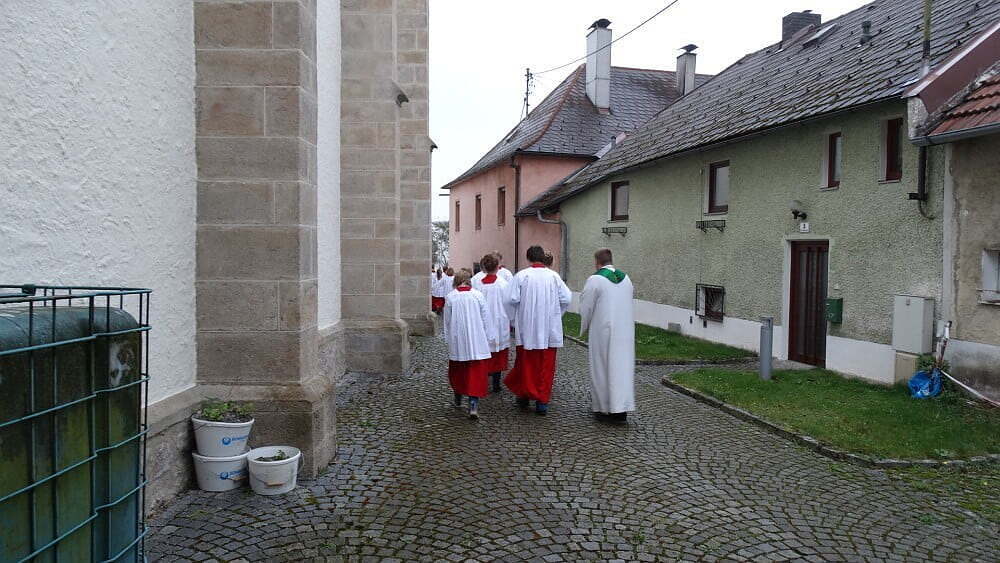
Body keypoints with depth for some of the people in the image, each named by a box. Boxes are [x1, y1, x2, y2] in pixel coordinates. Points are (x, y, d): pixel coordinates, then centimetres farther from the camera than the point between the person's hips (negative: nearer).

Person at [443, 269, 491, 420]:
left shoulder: (450, 297, -4)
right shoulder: (478, 295, -3)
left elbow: (447, 321, 3)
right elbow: (484, 319, 2)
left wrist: (448, 340, 13)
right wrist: (483, 336, 15)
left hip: (457, 342, 1)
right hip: (476, 341, -1)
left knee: (457, 370, 19)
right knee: (476, 373, -1)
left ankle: (458, 399, 34)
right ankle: (473, 406, -10)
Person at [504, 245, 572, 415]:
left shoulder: (521, 275, -8)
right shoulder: (554, 276, -2)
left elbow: (513, 299, -12)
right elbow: (566, 299, -2)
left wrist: (515, 319, 7)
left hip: (527, 329, -1)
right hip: (549, 331, 1)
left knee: (526, 364, 13)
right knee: (546, 367, 7)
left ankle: (524, 396, 23)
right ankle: (542, 401, 8)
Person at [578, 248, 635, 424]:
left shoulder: (594, 280, -12)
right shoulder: (626, 278, 7)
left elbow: (586, 307, -6)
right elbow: (628, 305, 14)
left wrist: (584, 328, 12)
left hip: (603, 332, -5)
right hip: (624, 331, 5)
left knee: (602, 368, 6)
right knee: (622, 367, 8)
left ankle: (605, 408, 13)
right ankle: (621, 408, 6)